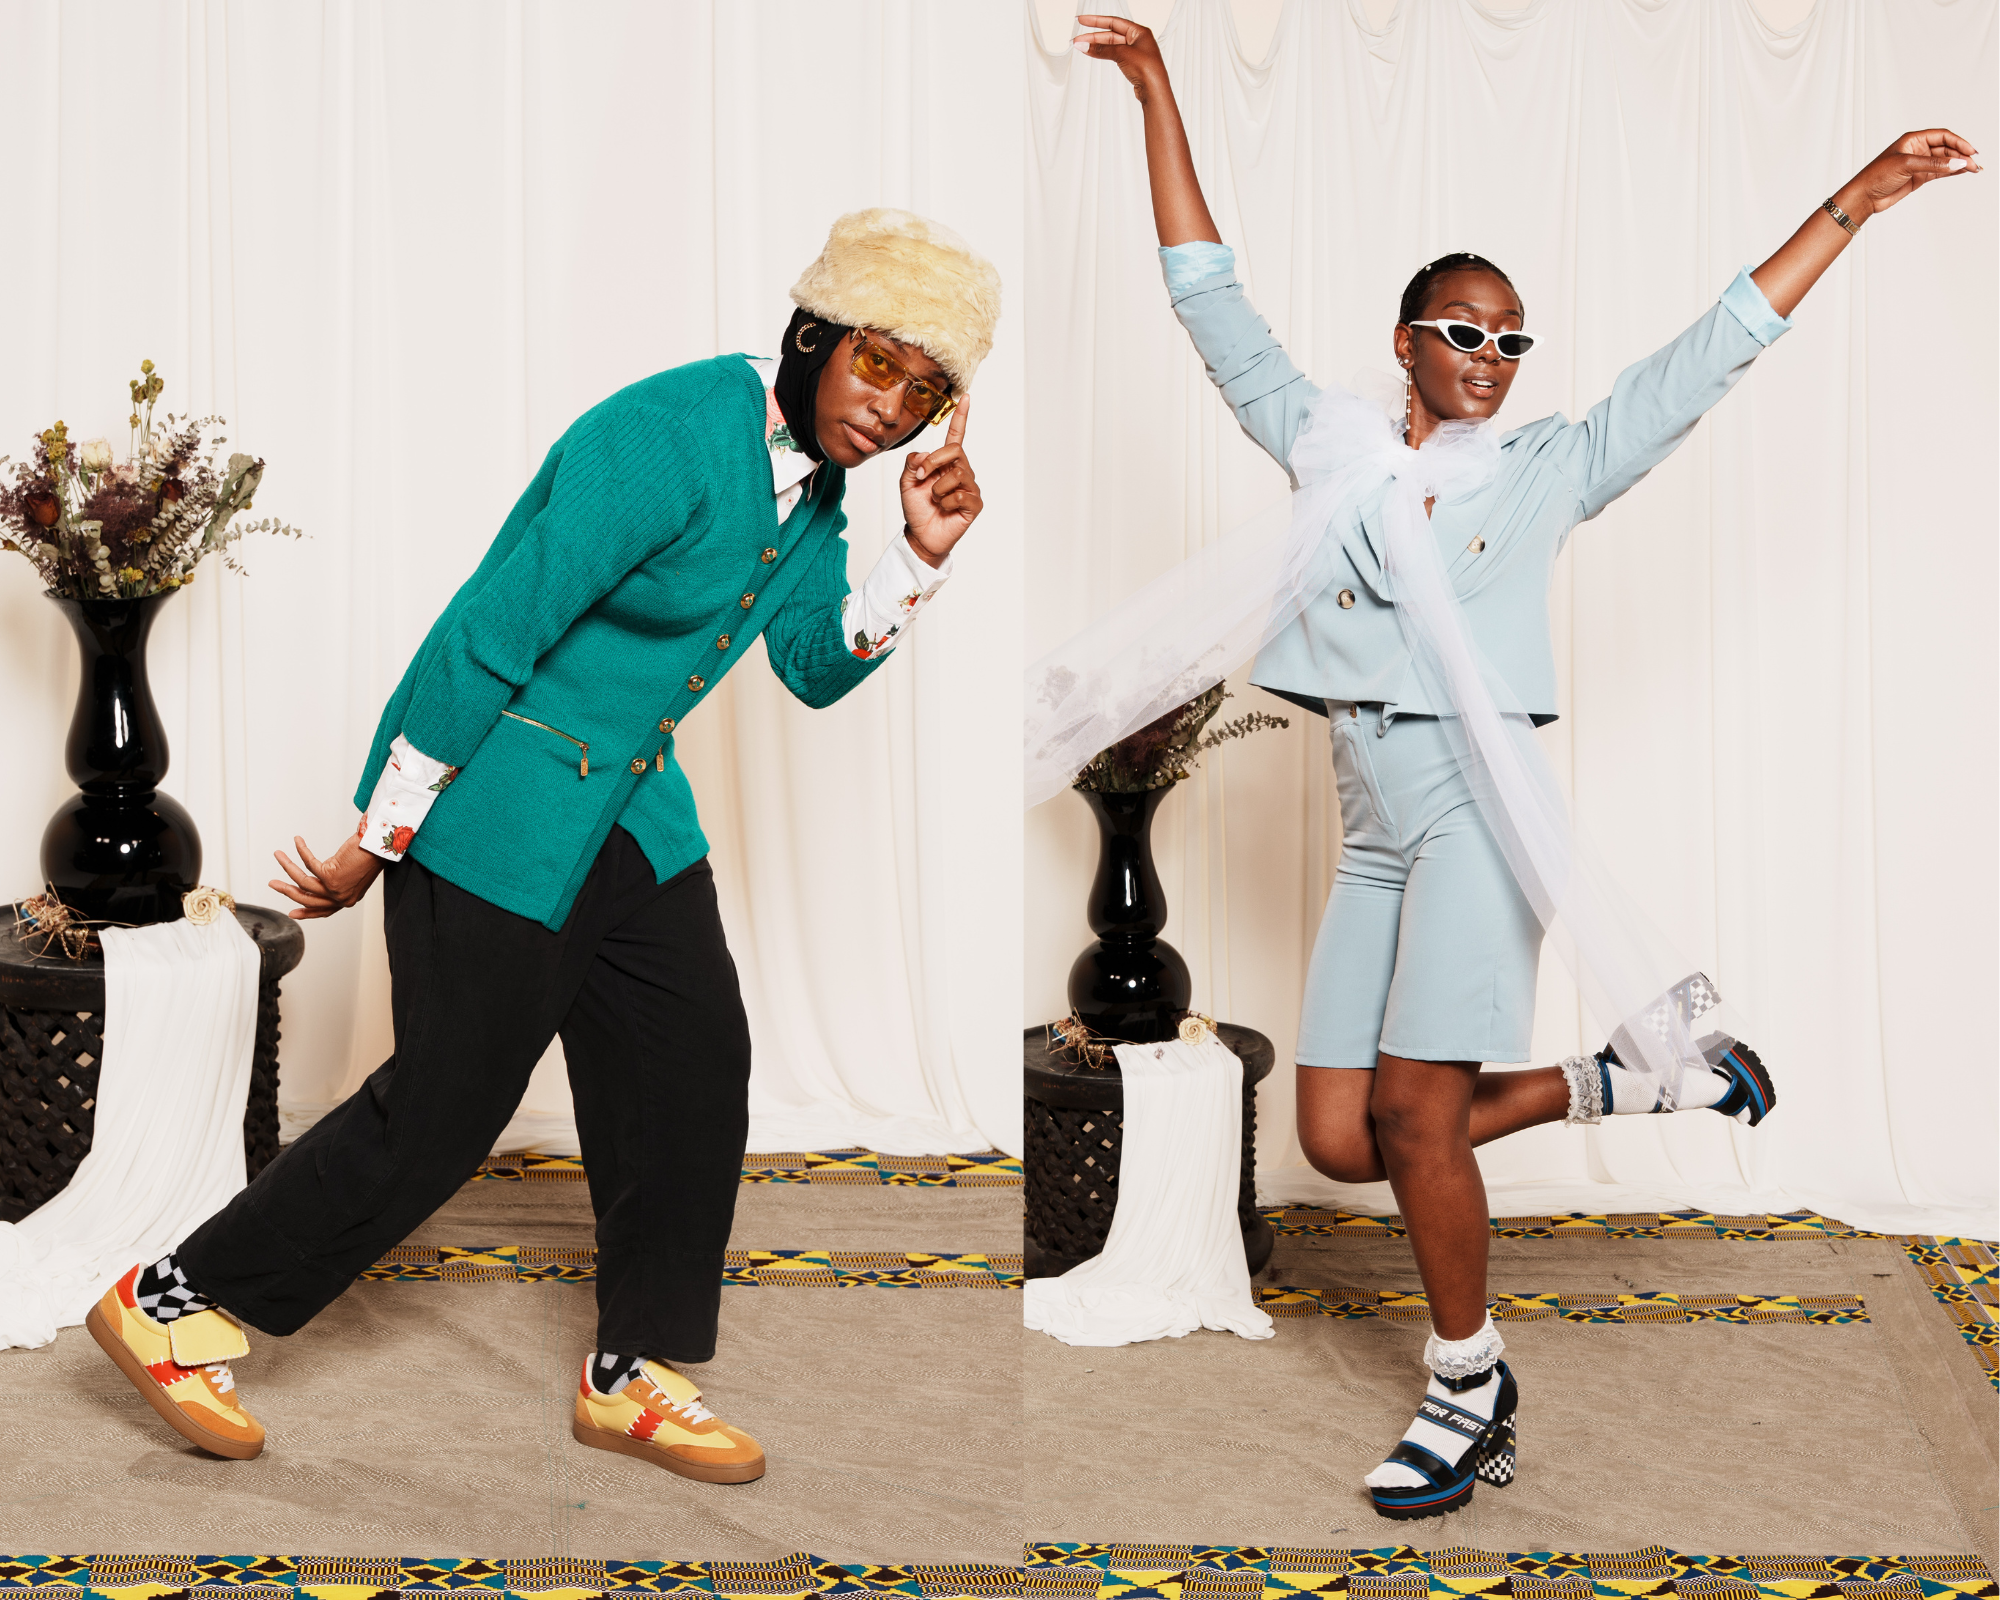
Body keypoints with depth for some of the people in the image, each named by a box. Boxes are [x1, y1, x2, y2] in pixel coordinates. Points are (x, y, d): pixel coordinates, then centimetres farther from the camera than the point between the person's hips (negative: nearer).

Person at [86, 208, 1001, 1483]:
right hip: (498, 807, -9)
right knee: (446, 1104, -2)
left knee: (693, 1067, 8)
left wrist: (922, 559, -7)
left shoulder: (814, 478, 3)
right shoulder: (667, 441, -25)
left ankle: (634, 1377, 24)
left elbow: (816, 667, 10)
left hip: (633, 812, 9)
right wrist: (376, 840, -19)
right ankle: (174, 1306, 14)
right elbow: (488, 635, -24)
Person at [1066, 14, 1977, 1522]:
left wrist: (1855, 204, 9)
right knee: (1340, 1139, -2)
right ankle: (1622, 1078, 16)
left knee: (1413, 1111, -13)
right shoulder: (1330, 447, 15)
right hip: (1374, 830, 4)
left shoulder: (1545, 468, 11)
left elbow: (1711, 354, 11)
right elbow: (1211, 300, 17)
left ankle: (1471, 1383, 7)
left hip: (1477, 793, -4)